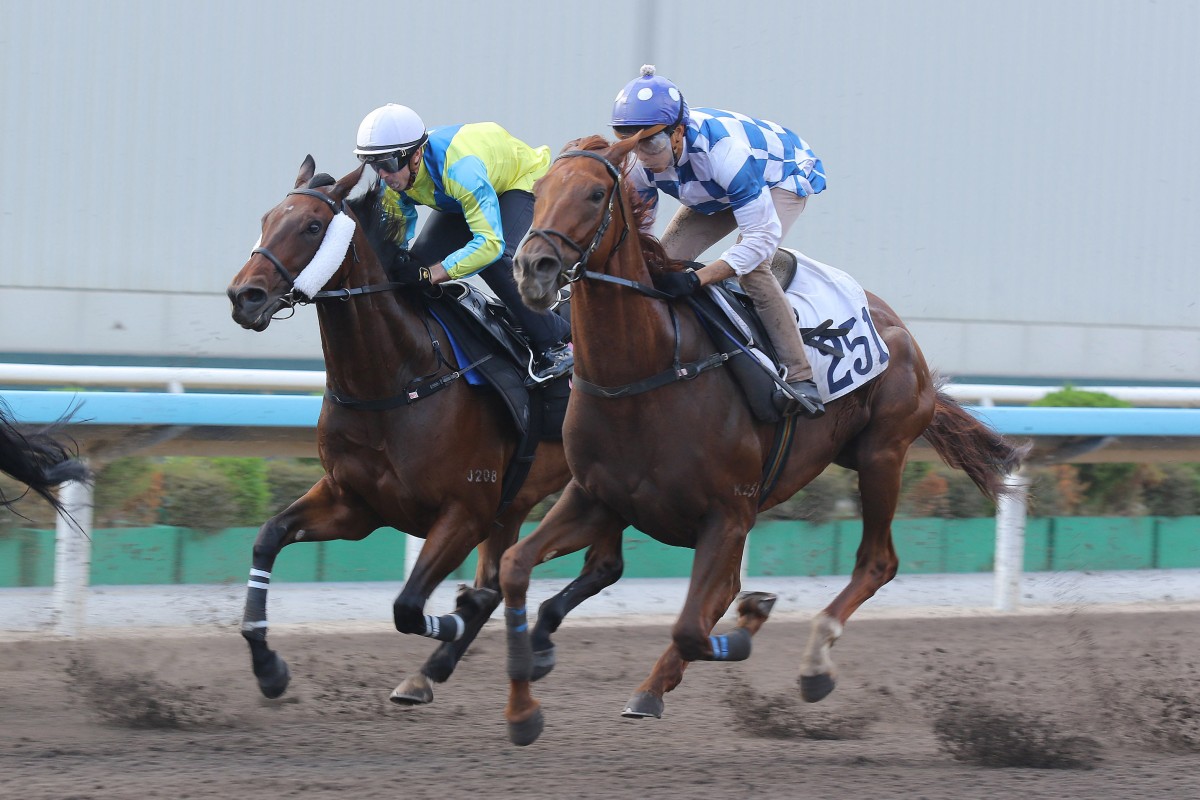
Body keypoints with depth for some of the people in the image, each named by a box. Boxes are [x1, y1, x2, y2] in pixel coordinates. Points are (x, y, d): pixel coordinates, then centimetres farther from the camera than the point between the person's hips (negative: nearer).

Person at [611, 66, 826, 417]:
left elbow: (763, 235, -44)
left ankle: (800, 377, -21)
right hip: (716, 194, 7)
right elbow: (638, 227, -5)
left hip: (782, 178, -7)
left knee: (752, 268, -29)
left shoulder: (724, 150, -45)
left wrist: (696, 279, -52)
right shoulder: (640, 166, -24)